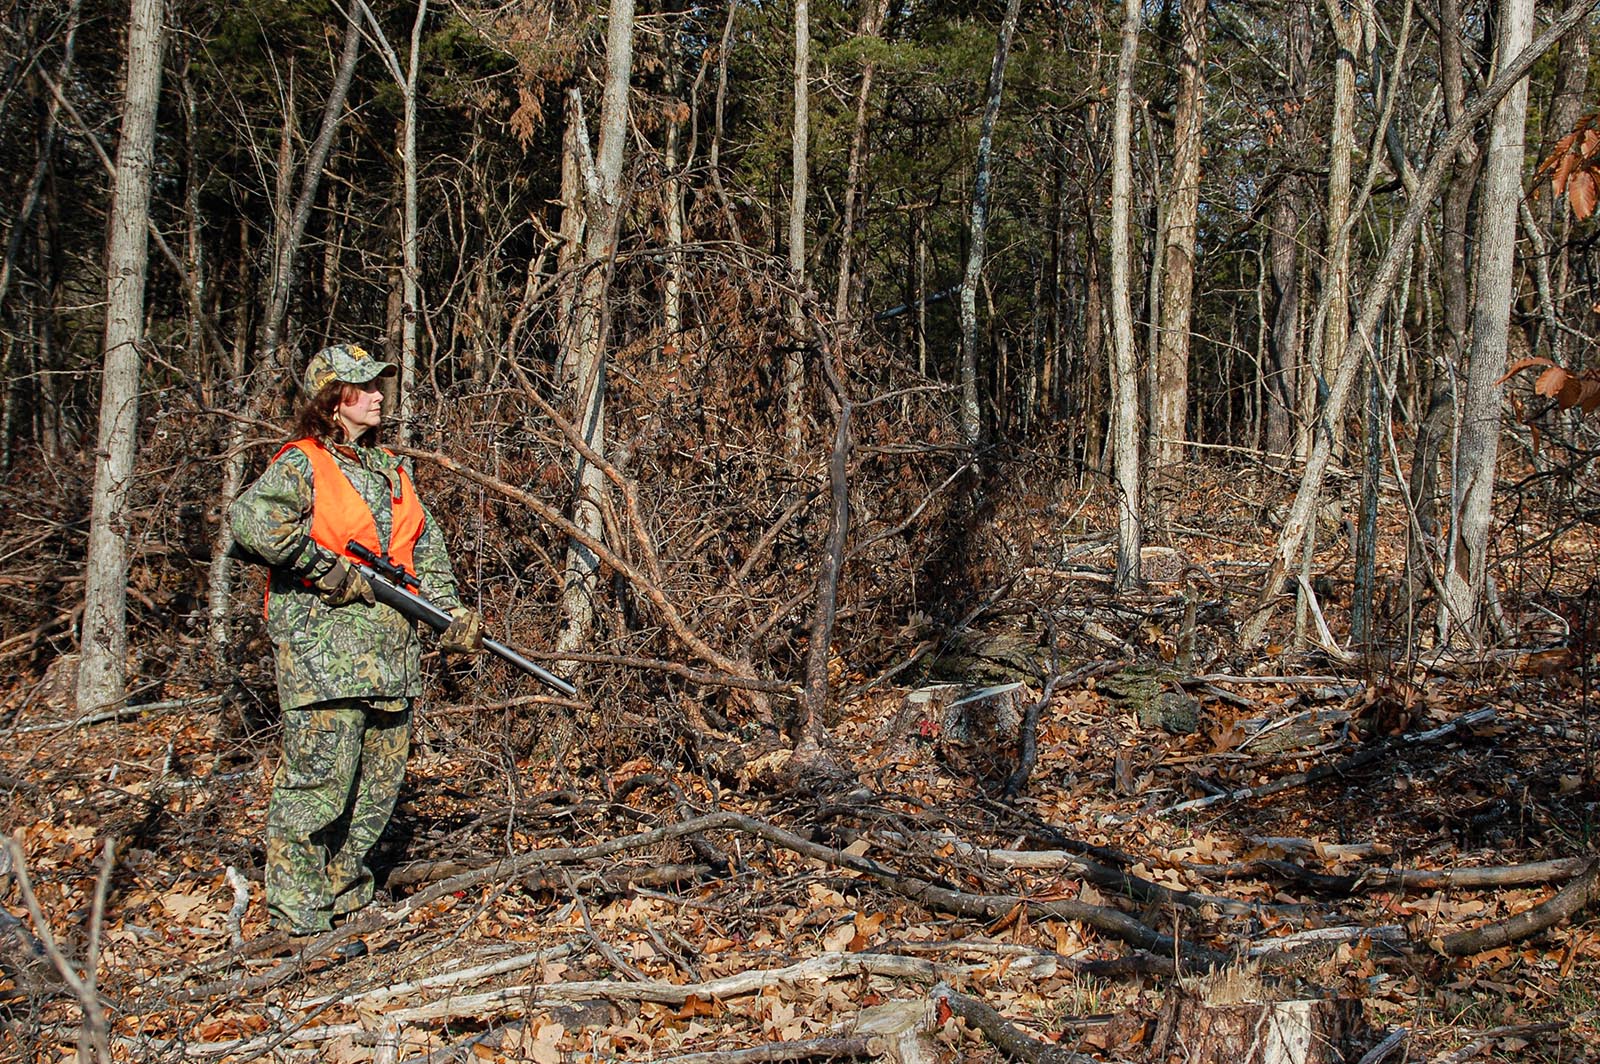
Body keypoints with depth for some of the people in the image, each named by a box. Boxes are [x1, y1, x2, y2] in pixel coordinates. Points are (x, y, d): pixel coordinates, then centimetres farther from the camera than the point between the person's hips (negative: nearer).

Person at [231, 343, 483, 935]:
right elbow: (251, 519, -23)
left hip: (392, 655, 8)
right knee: (320, 780, -8)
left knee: (380, 784, 11)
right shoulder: (302, 464, -4)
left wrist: (453, 614, 8)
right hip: (323, 650, -7)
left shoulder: (391, 469, 20)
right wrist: (330, 571, -18)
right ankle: (298, 910, 2)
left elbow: (427, 552, 22)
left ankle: (345, 894, 24)